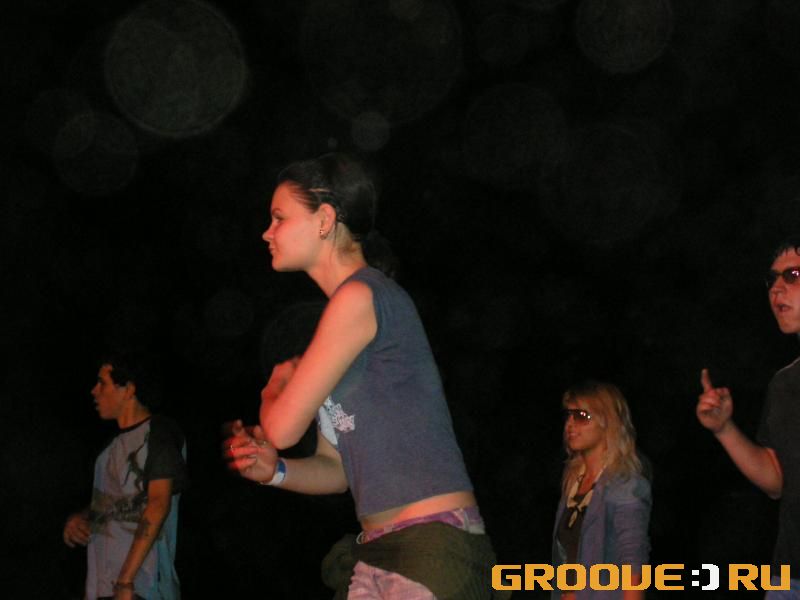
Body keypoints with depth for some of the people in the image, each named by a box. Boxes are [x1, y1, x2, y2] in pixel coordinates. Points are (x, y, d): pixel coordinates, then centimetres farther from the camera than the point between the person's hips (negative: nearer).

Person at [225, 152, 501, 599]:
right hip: (378, 553, 8)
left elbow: (283, 427, -9)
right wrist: (276, 470, -2)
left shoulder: (360, 296, -10)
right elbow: (335, 469, 17)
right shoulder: (341, 314, 17)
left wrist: (275, 386, 12)